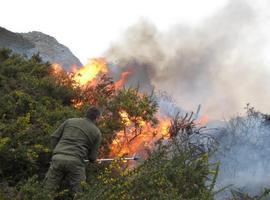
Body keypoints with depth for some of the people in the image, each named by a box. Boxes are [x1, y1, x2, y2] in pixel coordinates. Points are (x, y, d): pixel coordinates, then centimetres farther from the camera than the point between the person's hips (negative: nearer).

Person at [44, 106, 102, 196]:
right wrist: (91, 158, 35)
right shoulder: (97, 132, 12)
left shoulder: (70, 121, 18)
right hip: (75, 162, -2)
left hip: (58, 158, 2)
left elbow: (54, 137, 15)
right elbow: (92, 157, 12)